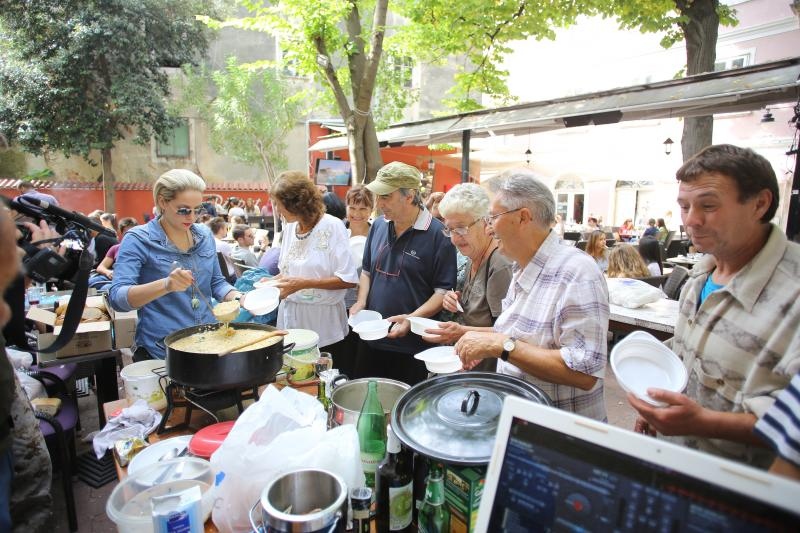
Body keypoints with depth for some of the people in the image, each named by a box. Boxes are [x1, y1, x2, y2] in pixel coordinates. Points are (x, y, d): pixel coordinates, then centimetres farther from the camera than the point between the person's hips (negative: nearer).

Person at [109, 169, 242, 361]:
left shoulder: (205, 235, 3)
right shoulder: (138, 240, -11)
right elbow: (117, 297, -20)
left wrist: (236, 297, -9)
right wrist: (166, 285, -37)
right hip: (160, 353, -4)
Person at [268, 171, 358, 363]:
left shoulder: (332, 226, -11)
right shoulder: (289, 228, 7)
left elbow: (349, 280, -15)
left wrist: (304, 283, -19)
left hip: (322, 319, -5)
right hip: (290, 316, 5)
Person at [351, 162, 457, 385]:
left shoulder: (438, 234, -14)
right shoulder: (378, 226, 5)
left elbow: (444, 290, -14)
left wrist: (412, 319, -25)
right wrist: (361, 302, -1)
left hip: (411, 346, -5)